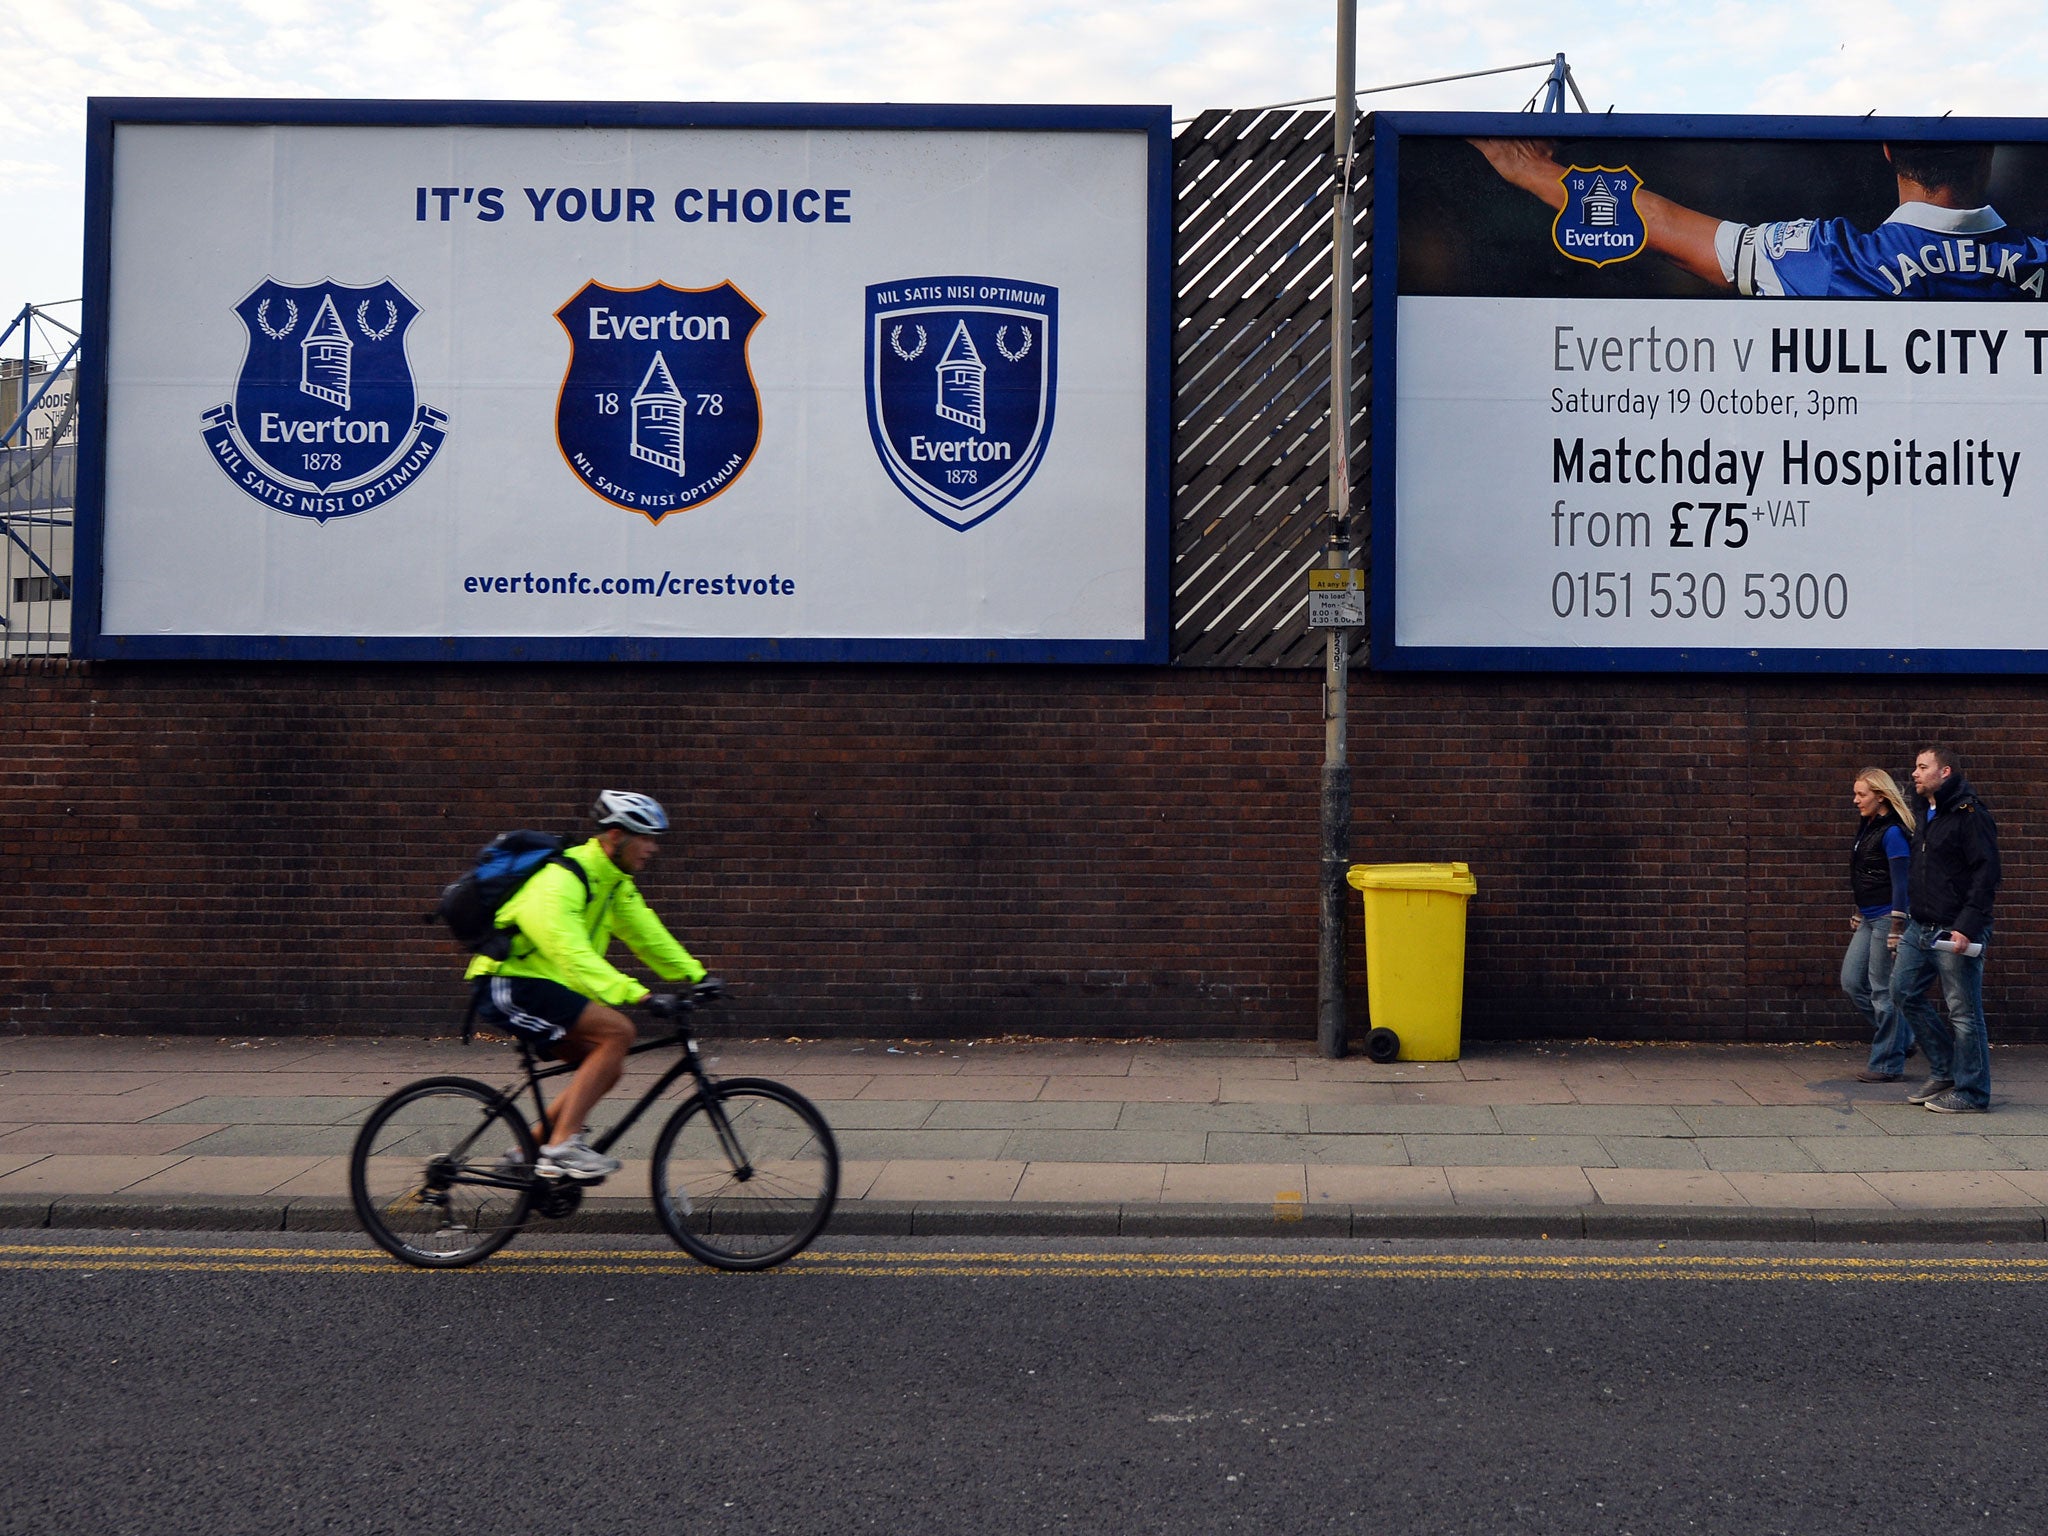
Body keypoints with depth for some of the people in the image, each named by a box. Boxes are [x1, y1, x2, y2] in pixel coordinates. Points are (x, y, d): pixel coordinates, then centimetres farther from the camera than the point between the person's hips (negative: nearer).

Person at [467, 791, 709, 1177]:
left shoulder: (616, 883, 8)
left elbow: (648, 935, 12)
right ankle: (563, 1145, -21)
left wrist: (696, 975, 2)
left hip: (542, 985, 10)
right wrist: (638, 995, -41)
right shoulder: (560, 880, -23)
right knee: (617, 1031, -22)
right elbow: (573, 956, -34)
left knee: (608, 1066, 3)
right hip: (508, 988, -10)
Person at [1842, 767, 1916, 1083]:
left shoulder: (1892, 832, -14)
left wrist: (1897, 929, -19)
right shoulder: (1865, 827, 13)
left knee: (1882, 989, -3)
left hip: (1886, 918, -9)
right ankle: (1901, 1038, 22)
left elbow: (1901, 883, -16)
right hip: (1867, 920, 9)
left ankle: (1888, 1063, 6)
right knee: (1851, 981, 9)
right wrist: (1856, 915, 22)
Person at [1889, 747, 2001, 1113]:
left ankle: (1971, 1093, 6)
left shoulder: (1969, 815, -11)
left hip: (1955, 931, -10)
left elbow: (1987, 874, -17)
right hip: (1921, 928, 10)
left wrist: (1967, 926, -23)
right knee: (1903, 992, 10)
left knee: (1963, 1011, -3)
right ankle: (1944, 1071, 21)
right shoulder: (1929, 817, 18)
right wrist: (1910, 919, 19)